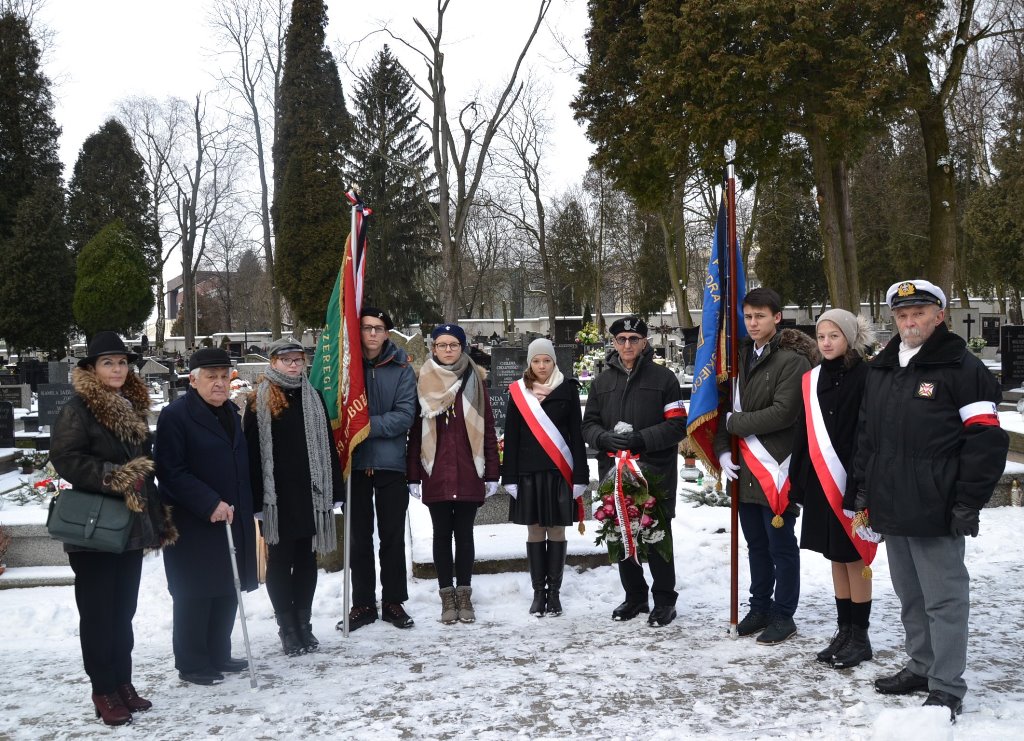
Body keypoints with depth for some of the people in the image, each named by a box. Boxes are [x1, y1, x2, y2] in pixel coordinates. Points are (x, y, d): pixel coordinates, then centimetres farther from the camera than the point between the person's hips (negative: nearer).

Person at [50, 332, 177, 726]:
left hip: (131, 526, 7)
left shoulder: (134, 407, 13)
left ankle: (123, 683, 22)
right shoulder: (77, 408, -7)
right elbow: (65, 458, -17)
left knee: (123, 611, 12)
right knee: (98, 613, 1)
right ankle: (104, 691, 10)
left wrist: (158, 514, 16)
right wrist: (114, 477, -23)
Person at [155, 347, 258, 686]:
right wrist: (210, 504, -22)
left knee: (227, 591, 13)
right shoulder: (175, 415, -11)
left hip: (233, 520, 8)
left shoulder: (231, 412, 14)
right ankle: (191, 664, 14)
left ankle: (218, 655, 26)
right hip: (194, 526, -8)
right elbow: (171, 472, -17)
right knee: (195, 595, 1)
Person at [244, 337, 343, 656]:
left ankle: (304, 623, 22)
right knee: (280, 561, 5)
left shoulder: (314, 398, 10)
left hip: (311, 493, 4)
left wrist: (333, 491, 4)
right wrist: (256, 498, -11)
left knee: (306, 559, 10)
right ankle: (287, 628, 14)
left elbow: (328, 445, 9)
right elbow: (251, 451, -5)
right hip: (276, 496, -3)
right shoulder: (259, 402, -2)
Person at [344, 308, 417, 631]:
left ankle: (393, 602, 20)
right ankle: (362, 604, 20)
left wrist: (368, 426, -17)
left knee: (393, 537, 8)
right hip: (355, 462, 1)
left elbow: (405, 415, -8)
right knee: (359, 537, 9)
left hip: (391, 463, 0)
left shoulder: (401, 369, 0)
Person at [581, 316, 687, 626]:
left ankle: (664, 600, 15)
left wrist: (641, 439, -18)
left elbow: (677, 425, -5)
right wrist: (604, 438, -10)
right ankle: (635, 596, 25)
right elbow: (589, 424, 12)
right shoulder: (602, 382, 13)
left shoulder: (663, 378, 1)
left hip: (655, 472, -4)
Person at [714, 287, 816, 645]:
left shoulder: (792, 360, -11)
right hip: (744, 467, 7)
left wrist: (736, 423, -11)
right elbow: (726, 406, 13)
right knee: (756, 543, 17)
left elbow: (783, 413, -20)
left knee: (781, 545, 4)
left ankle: (783, 615, 16)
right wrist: (723, 448, 0)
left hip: (775, 467, -7)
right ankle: (760, 607, 30)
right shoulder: (741, 356, 11)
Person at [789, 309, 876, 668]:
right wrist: (798, 482, 9)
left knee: (855, 558, 2)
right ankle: (844, 631, 23)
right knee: (836, 558, 13)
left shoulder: (865, 377, -9)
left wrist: (859, 487, -20)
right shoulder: (812, 379, 10)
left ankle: (860, 637, 14)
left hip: (852, 482, -6)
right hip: (821, 482, 6)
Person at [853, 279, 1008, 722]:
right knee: (910, 597, 17)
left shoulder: (962, 369, -7)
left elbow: (987, 441, -11)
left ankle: (947, 688, 10)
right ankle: (921, 667, 32)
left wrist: (968, 505, -13)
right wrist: (864, 497, 16)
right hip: (891, 510, 7)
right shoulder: (879, 370, 14)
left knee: (944, 600, 0)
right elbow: (865, 437, 19)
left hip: (936, 513, -7)